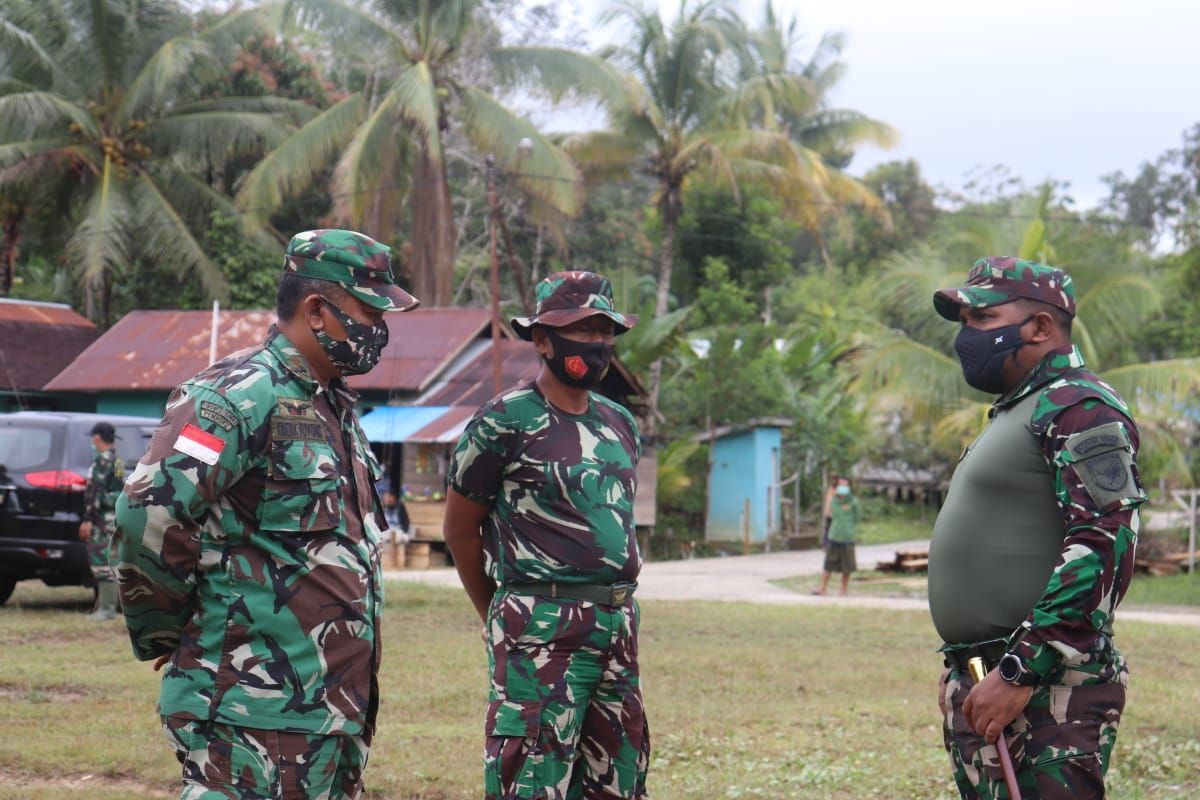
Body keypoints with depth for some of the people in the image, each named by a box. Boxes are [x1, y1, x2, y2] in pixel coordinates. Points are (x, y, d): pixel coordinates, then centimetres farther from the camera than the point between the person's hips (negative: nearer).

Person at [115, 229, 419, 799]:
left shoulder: (337, 408, 18)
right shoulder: (240, 398, -14)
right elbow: (148, 515, -23)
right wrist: (163, 634, -10)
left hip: (336, 703, 9)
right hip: (257, 710, -9)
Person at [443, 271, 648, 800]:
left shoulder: (620, 424, 14)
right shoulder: (505, 420, -7)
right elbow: (460, 528, 1)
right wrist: (499, 618, 9)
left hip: (619, 625, 7)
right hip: (541, 632, -7)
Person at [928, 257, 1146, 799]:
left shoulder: (1079, 408, -9)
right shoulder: (1011, 414, 22)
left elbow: (1104, 547, -20)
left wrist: (1020, 673, -22)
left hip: (1048, 693, -10)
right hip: (983, 691, 10)